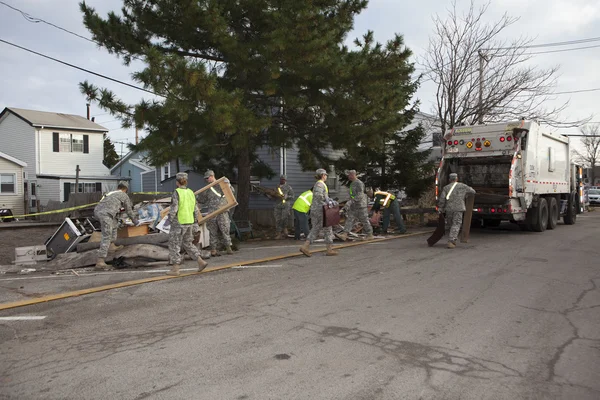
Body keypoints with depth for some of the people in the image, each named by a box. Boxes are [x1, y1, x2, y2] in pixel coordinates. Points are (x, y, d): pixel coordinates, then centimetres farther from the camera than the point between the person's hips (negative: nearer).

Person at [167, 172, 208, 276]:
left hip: (178, 222, -6)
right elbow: (195, 209, 9)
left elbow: (174, 208, -18)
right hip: (189, 222, 7)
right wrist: (195, 222, 18)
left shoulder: (177, 192, -13)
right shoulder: (190, 192, 6)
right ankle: (201, 262, 10)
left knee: (174, 245, 4)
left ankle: (175, 269, 7)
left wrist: (170, 220, -6)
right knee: (188, 244, 18)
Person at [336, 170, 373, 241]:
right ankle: (345, 234, -11)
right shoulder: (352, 184, 16)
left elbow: (360, 195, -23)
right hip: (353, 207, 9)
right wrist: (346, 206, 23)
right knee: (349, 220, -3)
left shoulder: (359, 183, -13)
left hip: (361, 206, -8)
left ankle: (370, 234, 15)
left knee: (365, 221, 1)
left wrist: (350, 202, -30)